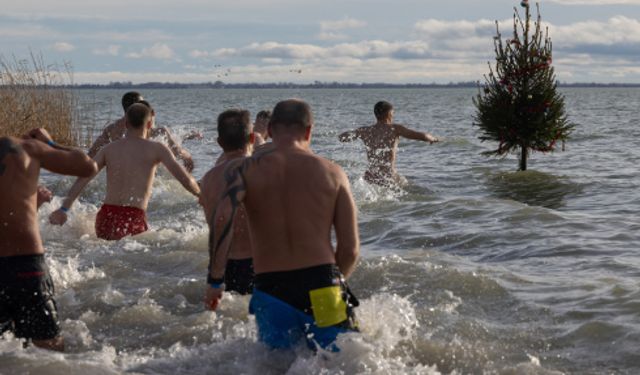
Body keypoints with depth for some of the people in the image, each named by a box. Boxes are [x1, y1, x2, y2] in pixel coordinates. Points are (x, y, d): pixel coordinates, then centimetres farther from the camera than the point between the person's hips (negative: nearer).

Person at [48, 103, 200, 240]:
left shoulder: (108, 149, 14)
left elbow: (84, 177, 4)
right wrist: (202, 196, 20)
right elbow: (185, 179, 2)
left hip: (105, 218, 5)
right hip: (133, 219, -4)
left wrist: (64, 209, 2)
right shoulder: (156, 149, 5)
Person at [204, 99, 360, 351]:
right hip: (322, 285, -1)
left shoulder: (243, 169, 5)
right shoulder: (332, 173, 7)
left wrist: (215, 280, -7)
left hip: (270, 291, 1)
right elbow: (350, 249, 5)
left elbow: (223, 216, -14)